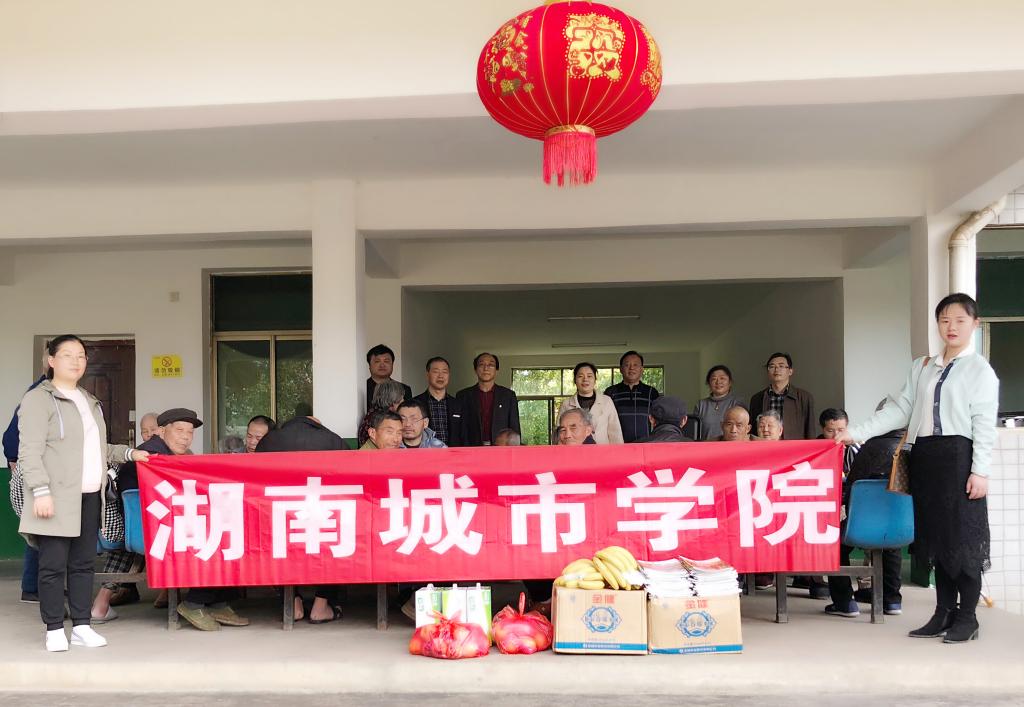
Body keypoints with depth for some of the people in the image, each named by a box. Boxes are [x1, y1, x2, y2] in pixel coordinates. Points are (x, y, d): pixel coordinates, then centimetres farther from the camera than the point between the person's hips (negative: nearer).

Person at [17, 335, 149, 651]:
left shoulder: (89, 400, 20)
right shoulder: (38, 399, -4)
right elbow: (30, 452, -12)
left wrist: (128, 453, 19)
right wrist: (41, 491, -20)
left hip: (89, 498, 7)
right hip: (57, 499, -7)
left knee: (83, 563, 9)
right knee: (53, 566, -4)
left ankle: (81, 626, 15)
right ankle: (54, 630, 4)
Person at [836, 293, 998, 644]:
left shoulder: (979, 369, 0)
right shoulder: (922, 367, 15)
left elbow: (984, 424, -6)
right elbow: (899, 410, 13)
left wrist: (980, 470, -12)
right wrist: (857, 433, 4)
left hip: (958, 455, -5)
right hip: (925, 456, 5)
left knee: (961, 535, -4)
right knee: (935, 535, 8)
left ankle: (967, 617, 7)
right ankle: (944, 613, 17)